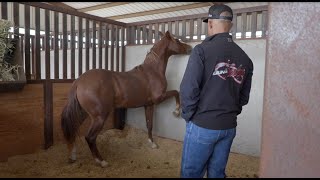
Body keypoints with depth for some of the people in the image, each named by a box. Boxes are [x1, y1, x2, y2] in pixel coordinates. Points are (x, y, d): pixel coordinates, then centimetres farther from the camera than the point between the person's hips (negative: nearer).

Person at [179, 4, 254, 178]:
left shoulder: (202, 50, -12)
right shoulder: (245, 58, 4)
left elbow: (188, 89, -16)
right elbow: (244, 97, 7)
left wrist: (188, 115, -3)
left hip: (202, 125, -5)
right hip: (229, 127, 6)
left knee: (190, 173, 10)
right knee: (217, 173, 19)